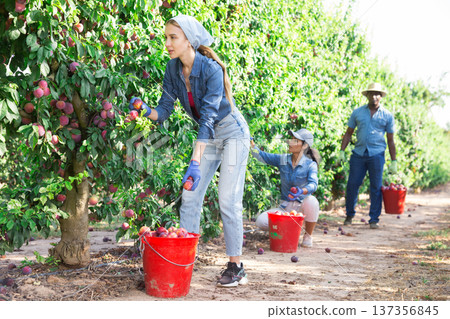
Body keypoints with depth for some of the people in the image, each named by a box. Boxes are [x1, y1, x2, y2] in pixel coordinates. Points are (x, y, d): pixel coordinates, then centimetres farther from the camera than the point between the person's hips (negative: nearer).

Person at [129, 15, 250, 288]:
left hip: (232, 133, -7)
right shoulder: (174, 69, -7)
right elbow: (165, 109, -4)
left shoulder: (211, 69, -27)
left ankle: (236, 267, 1)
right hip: (208, 137, 7)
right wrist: (147, 111, -28)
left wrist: (195, 162, -38)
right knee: (189, 197, 1)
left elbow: (208, 117, -32)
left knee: (228, 201, -8)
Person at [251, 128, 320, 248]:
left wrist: (302, 191, -50)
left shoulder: (310, 165, -12)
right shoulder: (282, 160, 0)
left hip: (302, 206, -3)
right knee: (261, 221, -21)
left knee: (311, 201, -39)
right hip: (285, 207, 3)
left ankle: (308, 236, -12)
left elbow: (313, 184, -29)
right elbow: (261, 156, -4)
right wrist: (250, 142, -20)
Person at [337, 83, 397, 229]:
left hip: (376, 155, -1)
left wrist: (393, 161, 6)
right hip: (358, 153, 1)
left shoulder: (387, 116, 6)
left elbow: (391, 140, 9)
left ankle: (374, 219, 10)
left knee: (376, 188, 0)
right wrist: (342, 151, 4)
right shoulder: (357, 112, 9)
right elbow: (348, 133, 13)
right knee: (352, 184, 2)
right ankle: (349, 214, 20)